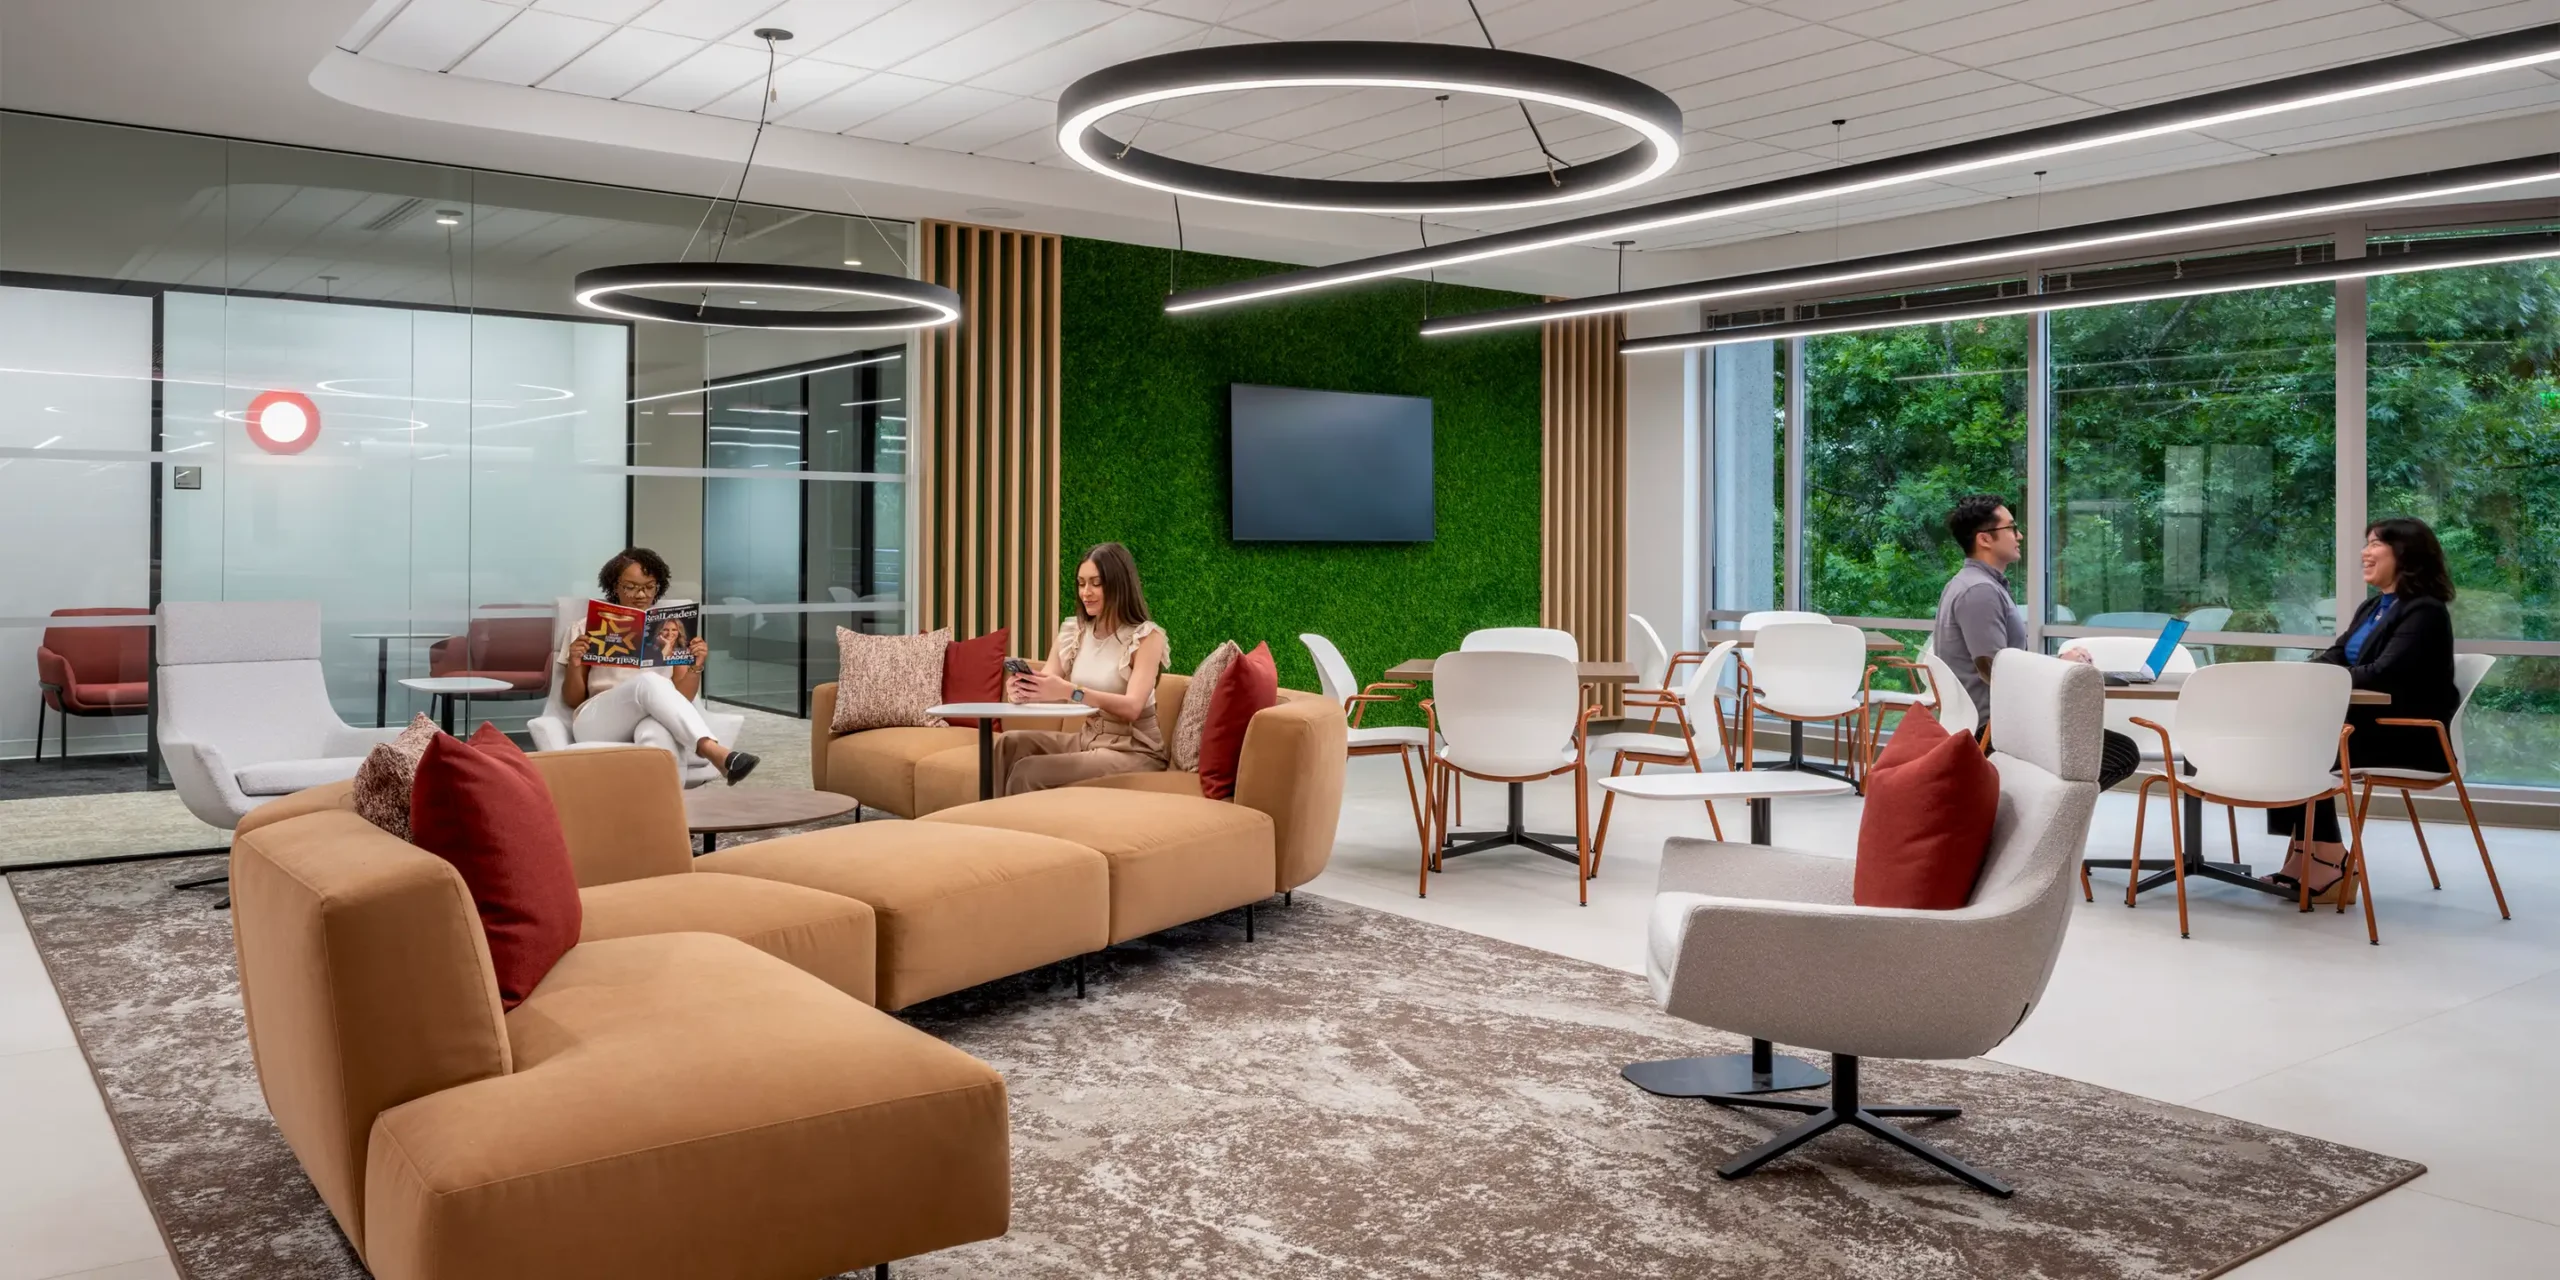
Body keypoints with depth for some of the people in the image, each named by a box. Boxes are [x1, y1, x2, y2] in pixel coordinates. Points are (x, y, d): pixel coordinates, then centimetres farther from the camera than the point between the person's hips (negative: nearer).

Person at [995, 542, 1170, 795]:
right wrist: (1025, 690, -27)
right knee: (1010, 743, -19)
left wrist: (1069, 691, -38)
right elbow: (1047, 686, -1)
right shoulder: (1073, 631, 8)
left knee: (1027, 773, -24)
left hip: (1132, 750, -6)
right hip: (1086, 738, 6)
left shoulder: (1146, 637, -10)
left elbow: (1132, 707, -24)